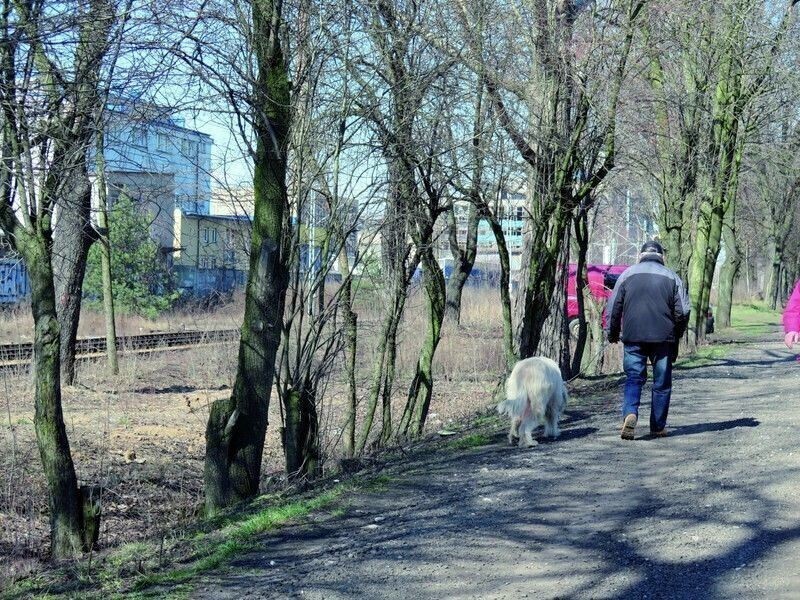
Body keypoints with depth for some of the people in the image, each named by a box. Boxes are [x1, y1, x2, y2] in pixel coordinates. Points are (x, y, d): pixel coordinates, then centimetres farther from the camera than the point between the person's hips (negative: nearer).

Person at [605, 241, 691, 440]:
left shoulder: (627, 275, 6)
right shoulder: (672, 278, 5)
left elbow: (613, 308, 4)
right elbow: (683, 311, 2)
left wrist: (612, 333, 14)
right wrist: (677, 334, 17)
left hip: (633, 337, 0)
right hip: (663, 339, 0)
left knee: (633, 378, 3)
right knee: (662, 383, 9)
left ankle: (630, 413, -23)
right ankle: (658, 427, 12)